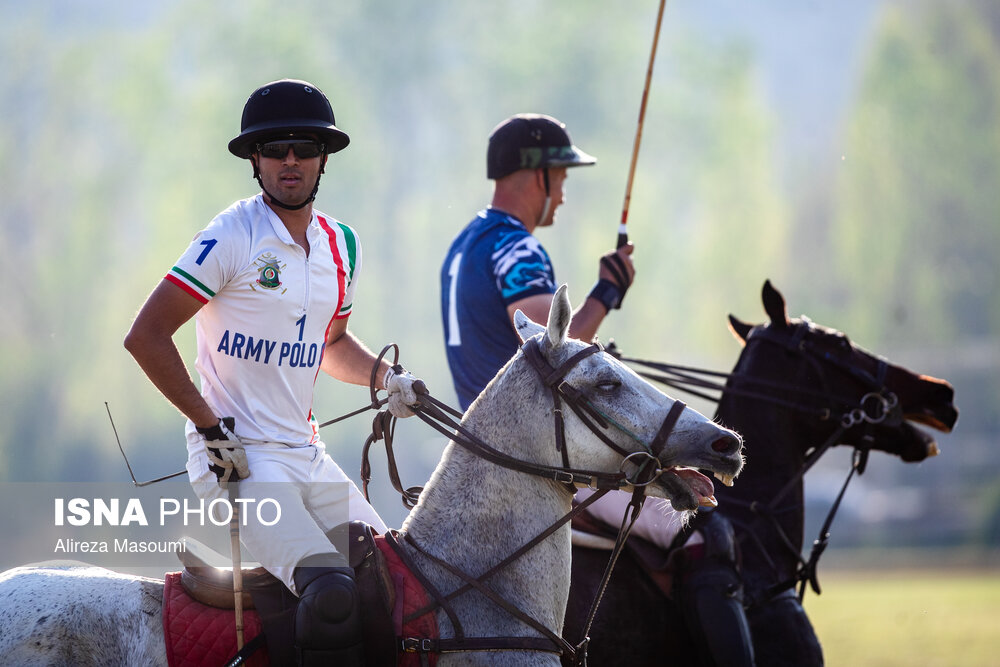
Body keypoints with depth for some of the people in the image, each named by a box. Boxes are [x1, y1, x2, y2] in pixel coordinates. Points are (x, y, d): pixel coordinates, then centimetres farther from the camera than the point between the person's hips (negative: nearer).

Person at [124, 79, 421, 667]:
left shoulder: (341, 244, 11)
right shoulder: (233, 237, -11)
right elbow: (146, 337, -14)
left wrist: (386, 377, 10)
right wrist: (211, 427, -15)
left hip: (308, 456, 8)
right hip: (237, 457, -8)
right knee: (335, 596, -27)